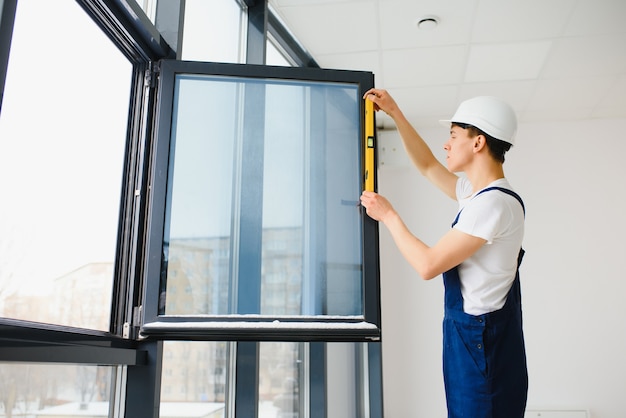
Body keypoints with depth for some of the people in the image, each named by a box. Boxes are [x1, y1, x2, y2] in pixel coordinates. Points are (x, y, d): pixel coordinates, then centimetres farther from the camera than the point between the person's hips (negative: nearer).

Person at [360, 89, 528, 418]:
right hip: (469, 333, 9)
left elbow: (428, 265, -21)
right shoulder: (478, 193, 8)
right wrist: (394, 112, 21)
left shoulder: (494, 203, -20)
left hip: (480, 342, -9)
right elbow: (427, 166, 23)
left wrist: (388, 215, -8)